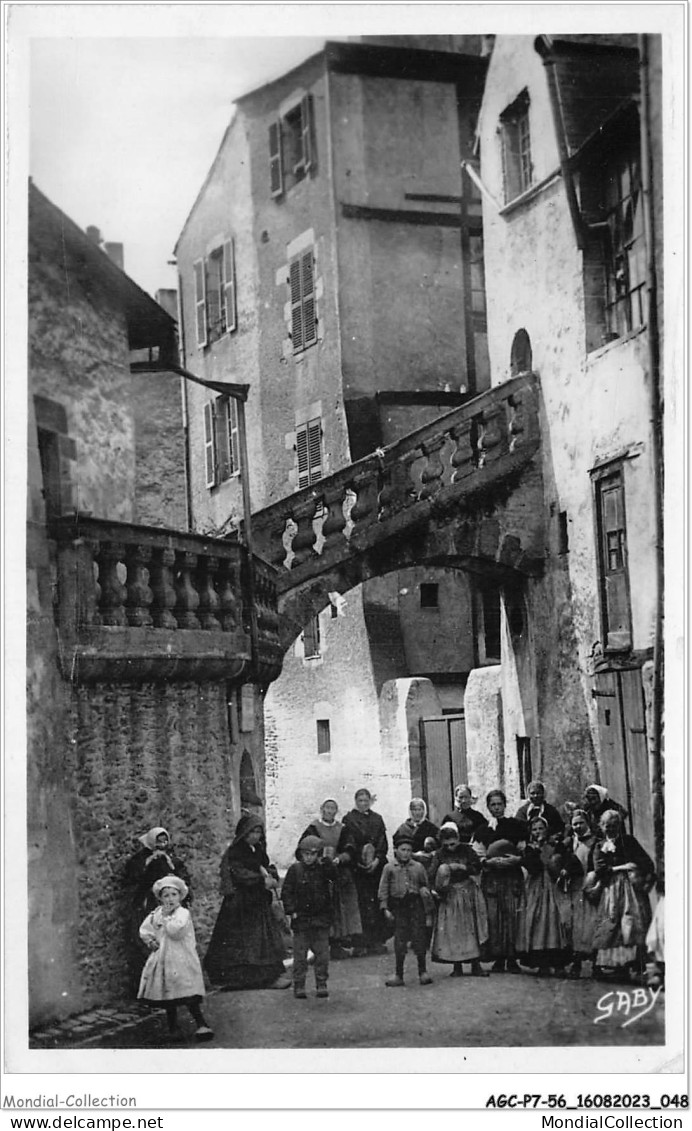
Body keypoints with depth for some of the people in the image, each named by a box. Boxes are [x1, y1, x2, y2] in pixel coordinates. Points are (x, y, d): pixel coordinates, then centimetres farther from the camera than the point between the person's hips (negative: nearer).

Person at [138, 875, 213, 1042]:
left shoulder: (183, 913, -7)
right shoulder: (156, 913, 11)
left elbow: (176, 931, -21)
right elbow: (144, 929, 17)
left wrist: (167, 916, -13)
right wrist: (150, 941, 0)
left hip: (181, 961, -6)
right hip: (162, 960, 6)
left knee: (188, 996, -12)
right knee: (168, 996, 9)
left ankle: (201, 1025, -8)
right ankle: (173, 1027, 19)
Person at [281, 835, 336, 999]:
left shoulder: (323, 869, 2)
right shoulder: (295, 870, -1)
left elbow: (334, 875, -17)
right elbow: (286, 891, 0)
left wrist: (326, 863, -28)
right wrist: (290, 911, -7)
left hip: (321, 918, 1)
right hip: (301, 918, -1)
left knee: (322, 954, 4)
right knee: (300, 954, 1)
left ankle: (321, 984, 12)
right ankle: (299, 985, 7)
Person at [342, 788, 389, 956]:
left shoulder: (377, 819, 17)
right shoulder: (349, 819, 5)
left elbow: (383, 842, 10)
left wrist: (377, 859, -5)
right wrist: (360, 860, -10)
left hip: (377, 865, 3)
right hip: (358, 866, -3)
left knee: (376, 903, -1)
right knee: (361, 904, -8)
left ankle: (376, 941, 4)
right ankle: (360, 943, -7)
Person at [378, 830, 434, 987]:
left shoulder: (418, 867, 8)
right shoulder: (389, 868, 4)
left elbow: (425, 885, 18)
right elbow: (383, 890, 4)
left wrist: (424, 890, -4)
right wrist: (385, 908, -4)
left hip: (416, 905, 1)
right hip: (398, 906, -1)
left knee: (419, 936, 0)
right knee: (400, 940, 1)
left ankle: (423, 972, 10)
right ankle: (398, 975, 8)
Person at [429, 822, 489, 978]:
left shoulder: (466, 850, -1)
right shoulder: (440, 855, -1)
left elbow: (477, 868, -6)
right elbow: (434, 876, -4)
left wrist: (461, 867, -18)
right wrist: (437, 890, -20)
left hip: (468, 892, 0)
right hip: (449, 894, 0)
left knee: (473, 928, -1)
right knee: (452, 930, -2)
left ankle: (476, 965, 4)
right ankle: (457, 966, 5)